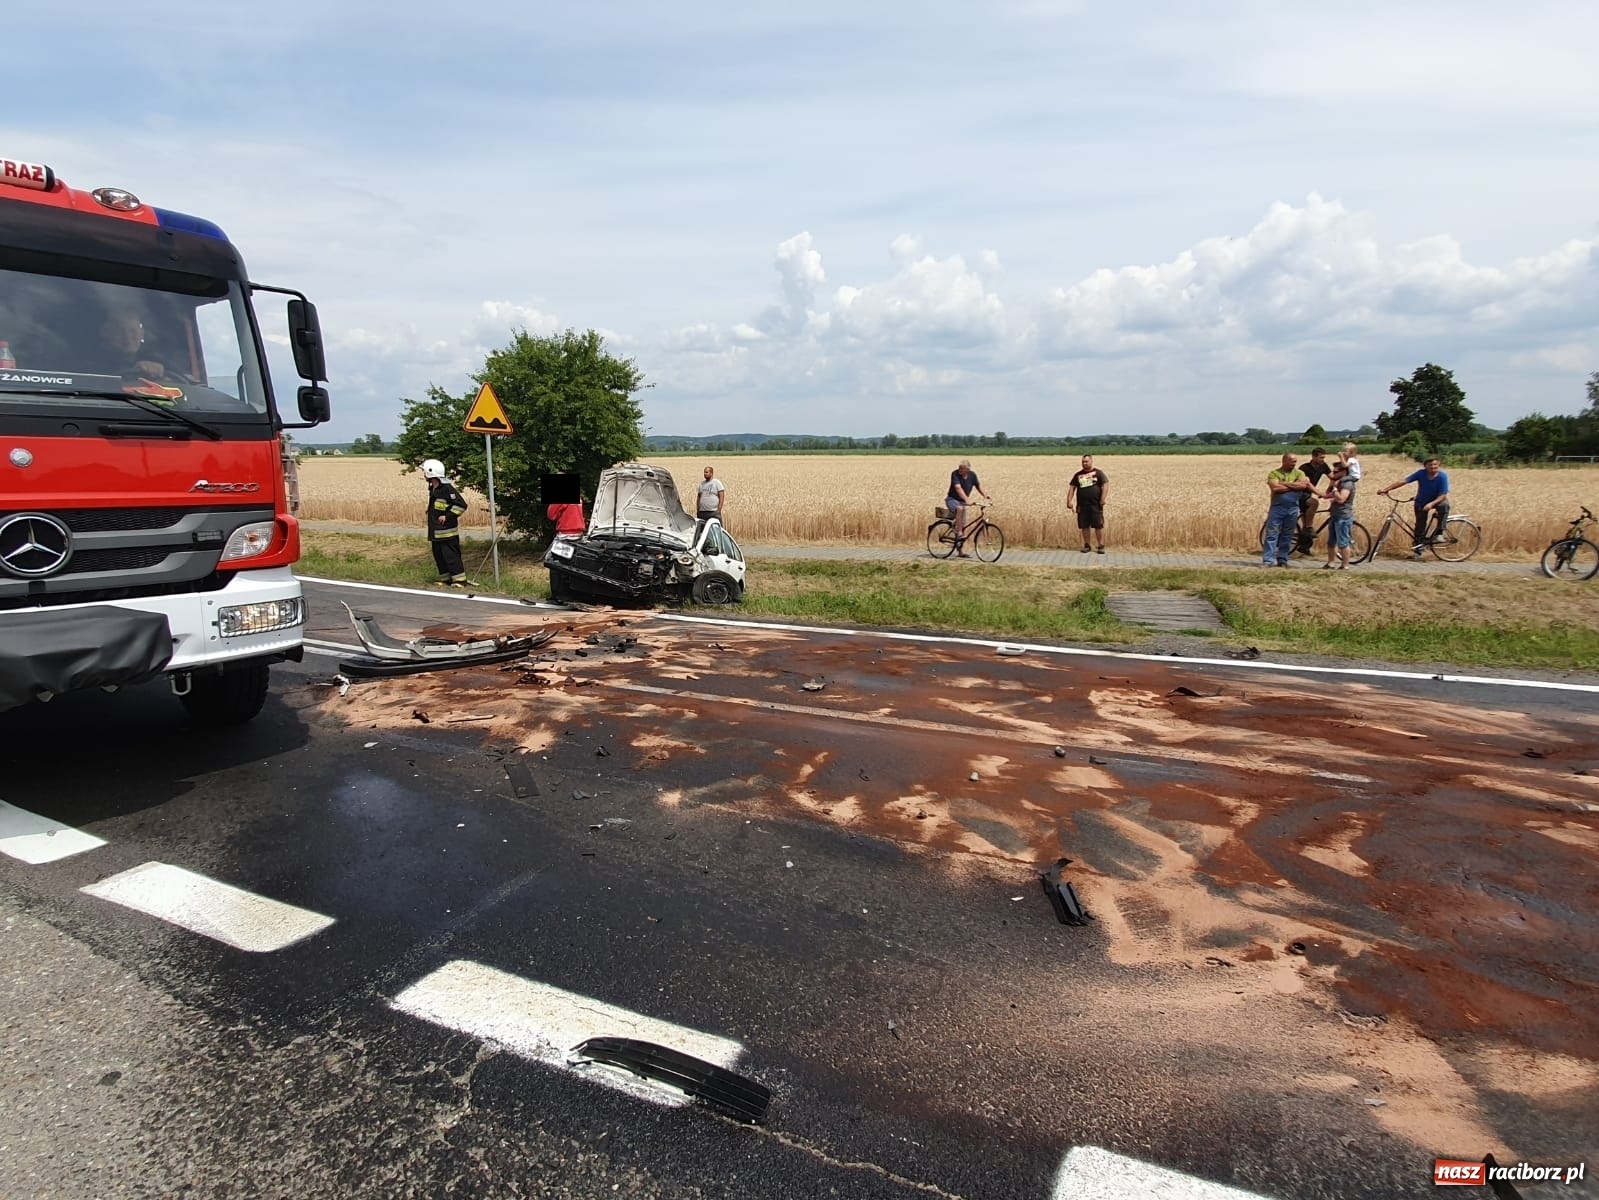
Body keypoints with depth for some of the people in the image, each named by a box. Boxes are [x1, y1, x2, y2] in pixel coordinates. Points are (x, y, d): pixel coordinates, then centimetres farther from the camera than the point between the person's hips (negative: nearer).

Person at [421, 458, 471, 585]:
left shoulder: (447, 488, -17)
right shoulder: (432, 488, 12)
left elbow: (461, 505, -22)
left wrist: (447, 516, -20)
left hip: (447, 531, -9)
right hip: (435, 532, 9)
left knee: (451, 556, -7)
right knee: (438, 556, 13)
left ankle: (459, 579, -1)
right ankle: (445, 578, 21)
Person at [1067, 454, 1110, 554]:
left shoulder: (1098, 473, 2)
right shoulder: (1078, 475, 12)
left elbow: (1106, 484, -5)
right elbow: (1071, 487, 12)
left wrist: (1103, 499, -16)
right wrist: (1069, 501, 1)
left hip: (1095, 504, -3)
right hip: (1082, 505, 3)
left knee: (1099, 525, -3)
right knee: (1084, 526, 7)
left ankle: (1101, 546, 3)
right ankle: (1086, 545, 18)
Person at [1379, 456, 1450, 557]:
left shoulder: (1443, 476, -23)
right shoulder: (1421, 473, -19)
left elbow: (1443, 495, -25)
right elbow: (1403, 481, -24)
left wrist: (1431, 504, -41)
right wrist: (1386, 489, -31)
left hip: (1437, 500, -2)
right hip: (1421, 503, 2)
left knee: (1444, 505, -35)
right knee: (1420, 526, 2)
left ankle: (1439, 533, -23)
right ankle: (1418, 549, 17)